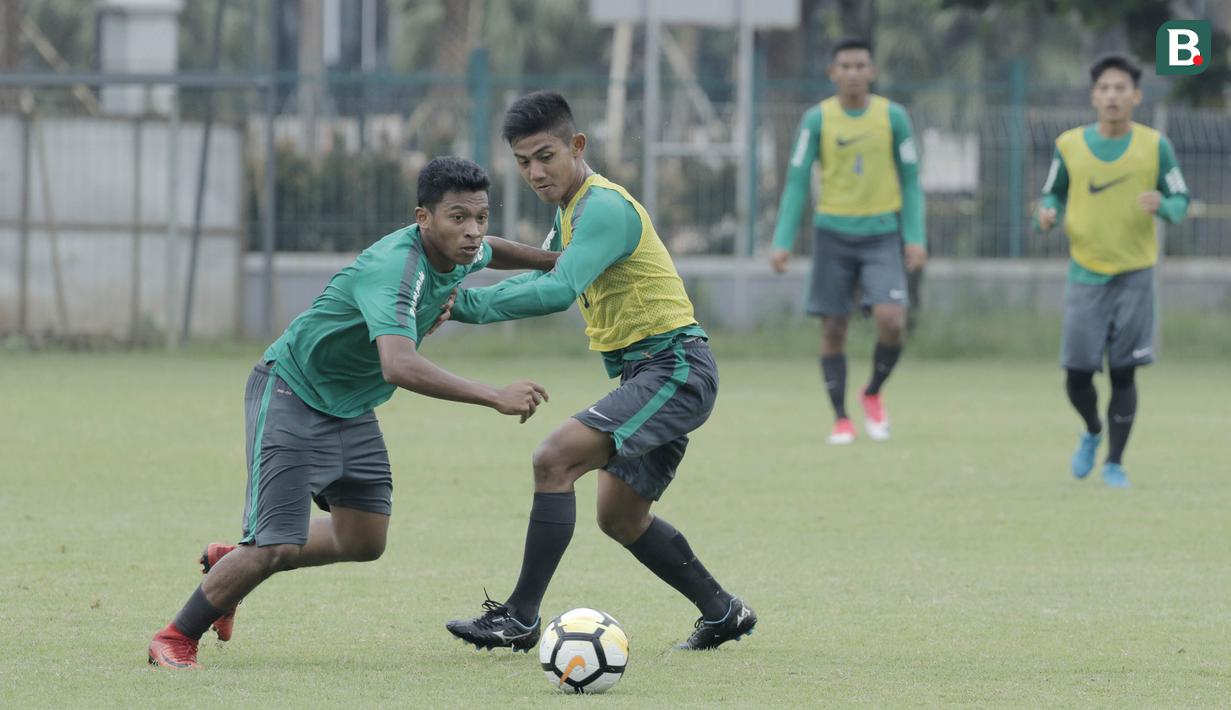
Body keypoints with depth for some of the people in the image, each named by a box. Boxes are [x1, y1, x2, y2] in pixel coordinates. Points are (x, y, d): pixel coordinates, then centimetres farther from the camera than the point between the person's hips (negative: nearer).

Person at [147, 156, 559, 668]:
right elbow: (399, 366, -51)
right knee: (278, 547, -16)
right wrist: (495, 397, -53)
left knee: (364, 542, 13)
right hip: (292, 394, -9)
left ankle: (229, 564, 32)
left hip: (351, 406, 9)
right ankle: (174, 640, 3)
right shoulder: (394, 270, -36)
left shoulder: (461, 254, -7)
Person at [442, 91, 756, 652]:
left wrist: (468, 304, -30)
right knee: (621, 518, 18)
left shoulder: (604, 207, -17)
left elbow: (558, 292, -30)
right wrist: (462, 299, 9)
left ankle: (519, 618, -22)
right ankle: (723, 613, 31)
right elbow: (541, 276, 26)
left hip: (675, 369, -11)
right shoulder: (571, 208, 15)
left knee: (555, 459, -22)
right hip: (651, 374, 11)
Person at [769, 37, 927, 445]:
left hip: (882, 236, 0)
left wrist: (915, 238, -3)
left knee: (891, 322, -17)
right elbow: (796, 182, 1)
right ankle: (841, 419, 13)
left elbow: (910, 180, 5)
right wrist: (783, 242, -5)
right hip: (834, 236, 0)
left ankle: (873, 394, 9)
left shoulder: (893, 117, 0)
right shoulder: (817, 120, -2)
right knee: (833, 329, 1)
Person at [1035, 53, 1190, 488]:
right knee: (1077, 374, -2)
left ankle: (1115, 462, 12)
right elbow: (1053, 193, 13)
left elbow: (1181, 202, 3)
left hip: (1134, 273, -1)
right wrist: (1048, 213, -10)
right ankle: (1092, 432, 30)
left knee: (1123, 372, -2)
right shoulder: (1069, 145, 0)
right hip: (1085, 273, 1)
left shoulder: (1155, 146, -3)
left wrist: (1162, 205, -20)